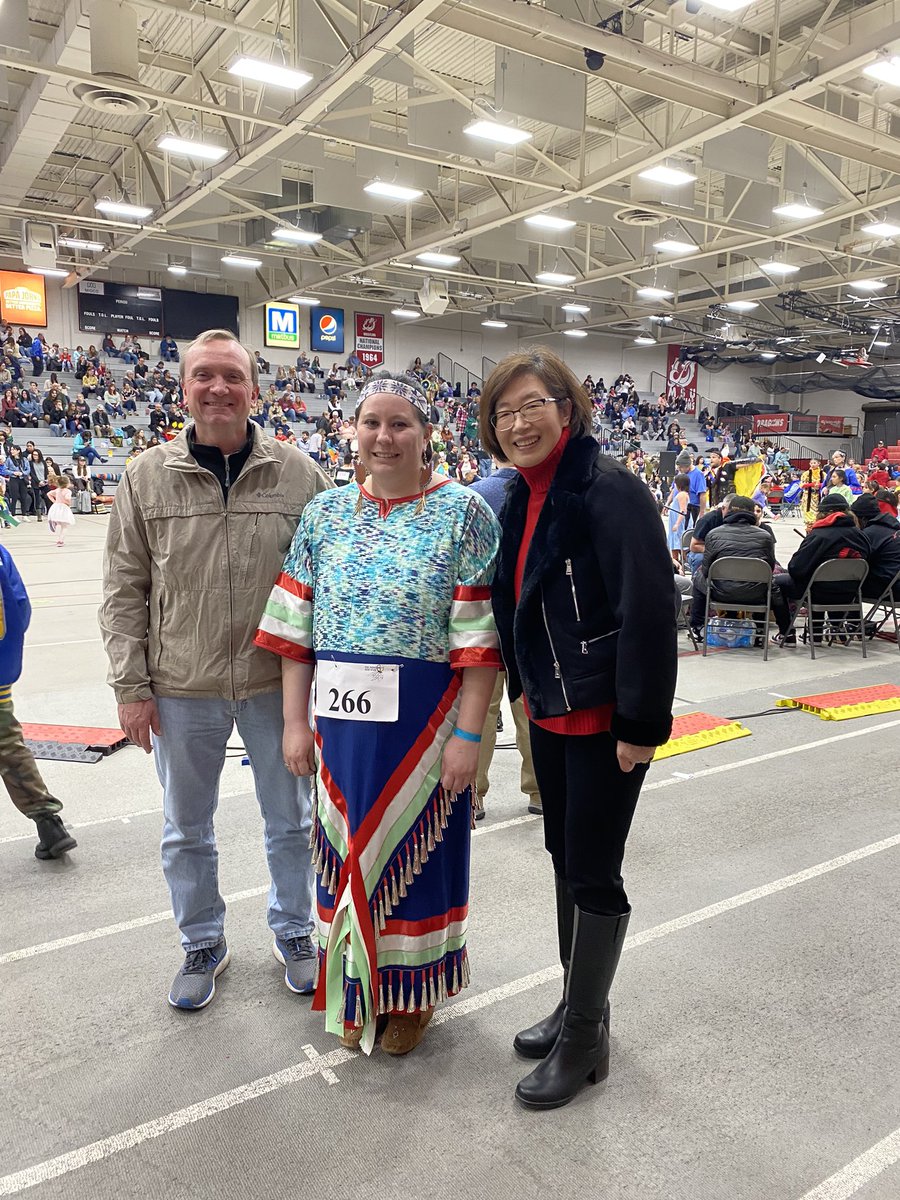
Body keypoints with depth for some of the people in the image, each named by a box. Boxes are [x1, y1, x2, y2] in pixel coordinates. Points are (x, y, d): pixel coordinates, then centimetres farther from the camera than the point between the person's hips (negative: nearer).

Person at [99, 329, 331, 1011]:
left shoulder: (299, 476, -4)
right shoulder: (147, 477, -2)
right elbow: (125, 592, 0)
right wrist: (132, 686, -4)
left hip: (279, 684, 0)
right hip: (181, 691, 1)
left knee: (290, 821, 16)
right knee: (187, 831, 17)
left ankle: (293, 931, 40)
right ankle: (203, 944, 40)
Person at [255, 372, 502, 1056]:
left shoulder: (463, 513, -6)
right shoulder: (326, 514, 4)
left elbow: (479, 636, -10)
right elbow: (296, 629, 4)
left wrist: (467, 734, -13)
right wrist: (296, 722, 1)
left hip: (425, 719, -3)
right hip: (341, 718, 3)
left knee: (417, 847, 12)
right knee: (351, 847, 15)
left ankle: (412, 991, 36)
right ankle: (358, 988, 39)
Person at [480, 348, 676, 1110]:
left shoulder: (609, 490, -18)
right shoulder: (522, 496, 7)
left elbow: (648, 610, -21)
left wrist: (641, 724, -20)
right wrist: (526, 689, 15)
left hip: (605, 717, -8)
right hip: (549, 711, 8)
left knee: (593, 873, 3)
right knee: (565, 858, 18)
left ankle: (586, 1038, 23)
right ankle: (578, 1006, 37)